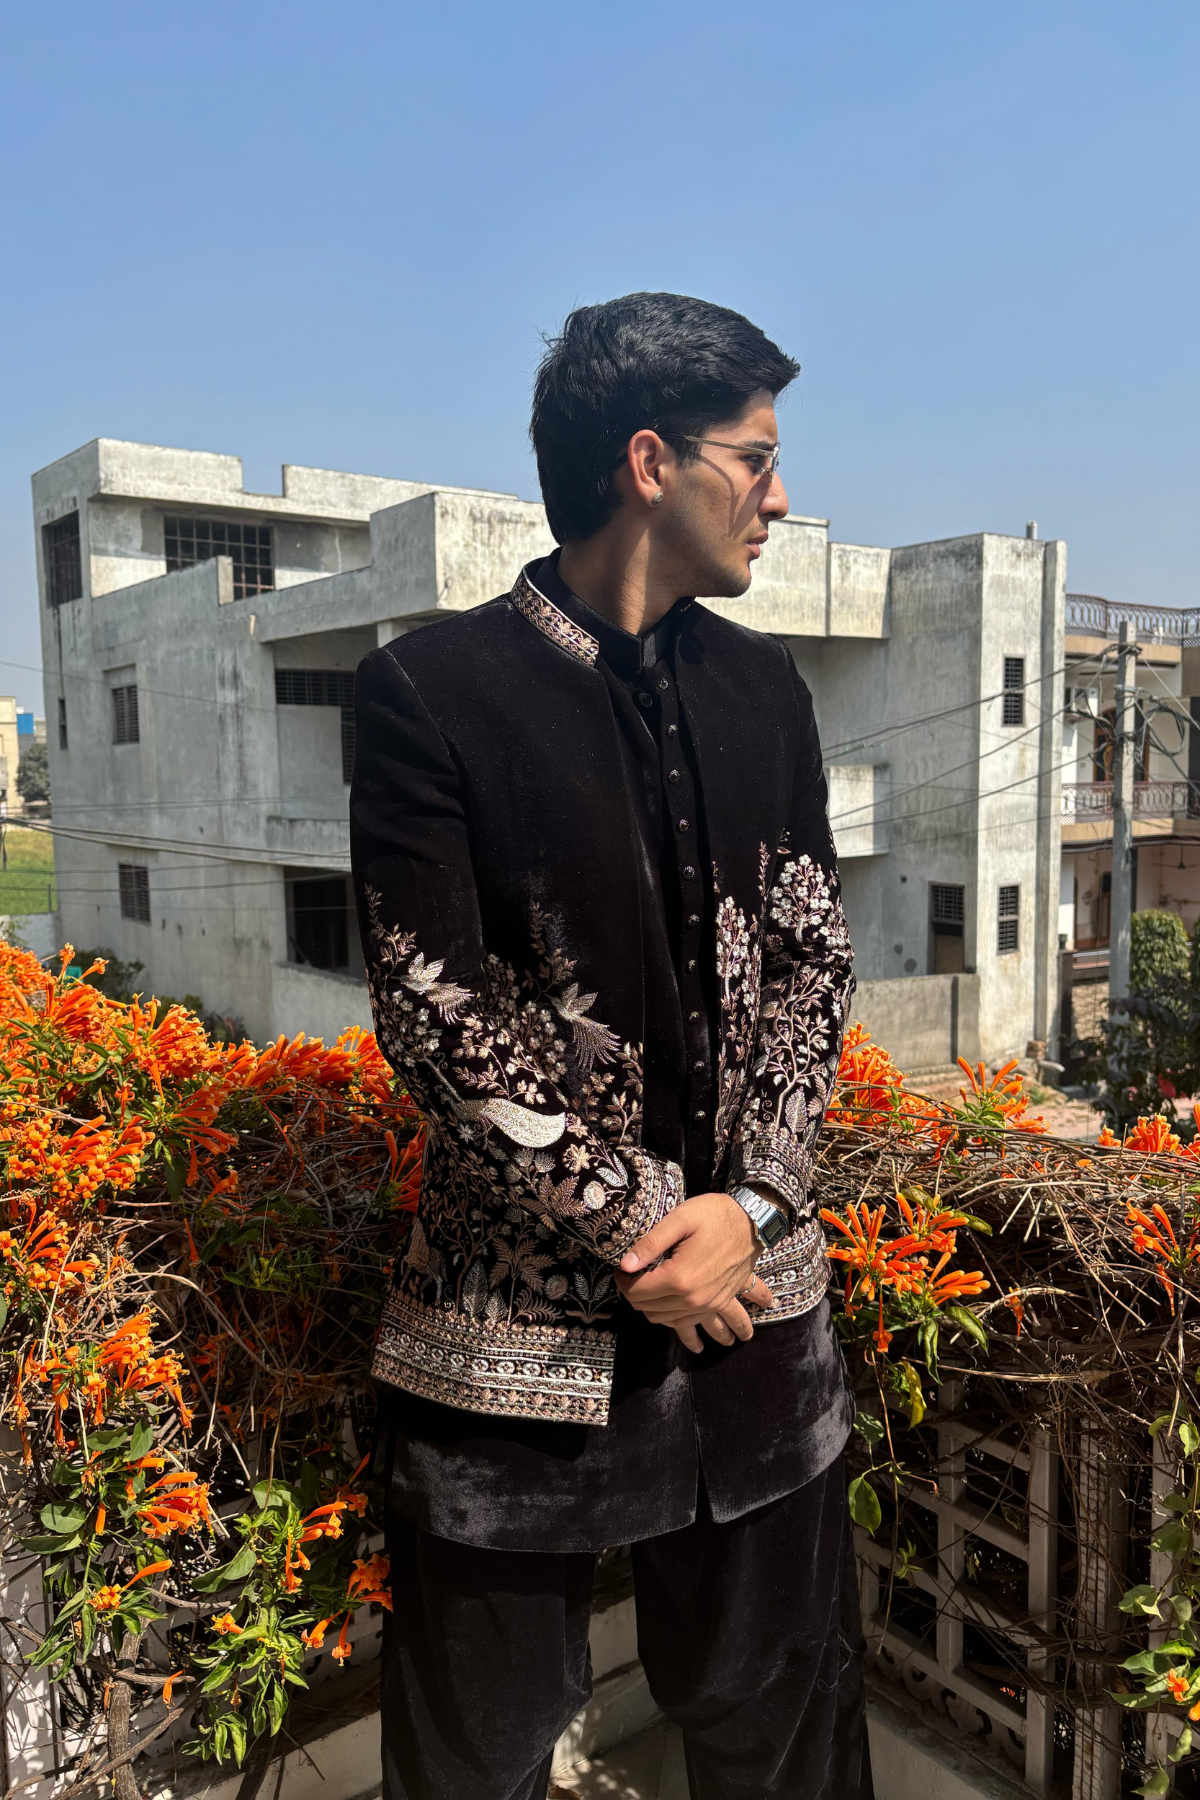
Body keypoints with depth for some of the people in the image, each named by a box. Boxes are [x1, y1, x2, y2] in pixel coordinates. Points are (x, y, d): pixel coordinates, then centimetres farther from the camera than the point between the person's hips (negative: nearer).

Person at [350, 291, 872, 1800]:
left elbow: (813, 954, 5)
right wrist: (633, 1228, -12)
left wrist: (748, 1203, -7)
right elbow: (437, 1010, -13)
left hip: (751, 1285, 5)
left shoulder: (762, 688, 7)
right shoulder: (431, 690, -10)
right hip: (519, 1306, -4)